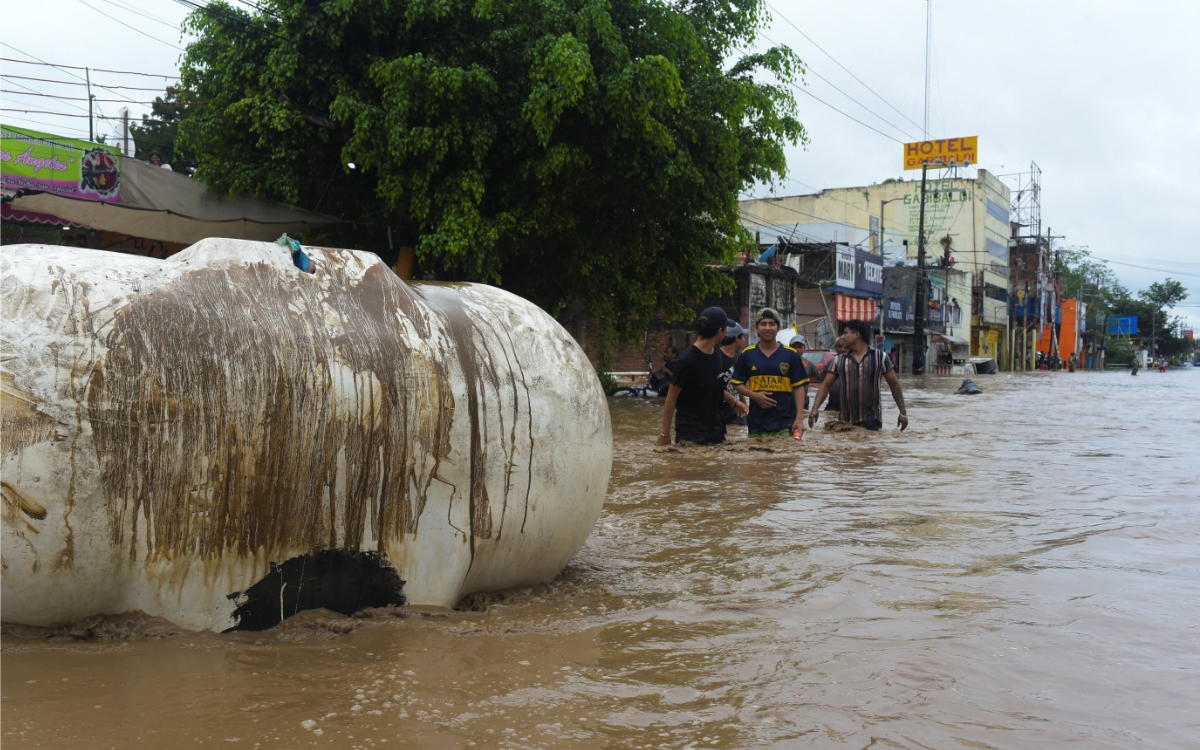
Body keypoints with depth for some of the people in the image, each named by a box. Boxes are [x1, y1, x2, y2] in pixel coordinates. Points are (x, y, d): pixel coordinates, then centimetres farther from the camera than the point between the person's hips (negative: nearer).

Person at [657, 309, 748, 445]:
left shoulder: (716, 354, 4)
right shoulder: (687, 360, -19)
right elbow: (671, 399, -13)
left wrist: (733, 402, 15)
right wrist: (665, 433, -11)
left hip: (715, 430, 8)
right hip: (690, 434, -7)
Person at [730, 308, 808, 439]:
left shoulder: (790, 354, 2)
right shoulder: (747, 354, 5)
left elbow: (798, 387, 2)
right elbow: (738, 384, 9)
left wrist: (799, 418, -6)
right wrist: (754, 395, -11)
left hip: (785, 423, -1)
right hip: (757, 423, 1)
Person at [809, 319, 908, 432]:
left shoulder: (879, 357, 0)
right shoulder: (839, 360, 5)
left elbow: (894, 384, 4)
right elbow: (825, 385, 5)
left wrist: (903, 412, 1)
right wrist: (814, 409, -9)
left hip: (872, 421, -3)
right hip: (845, 421, 3)